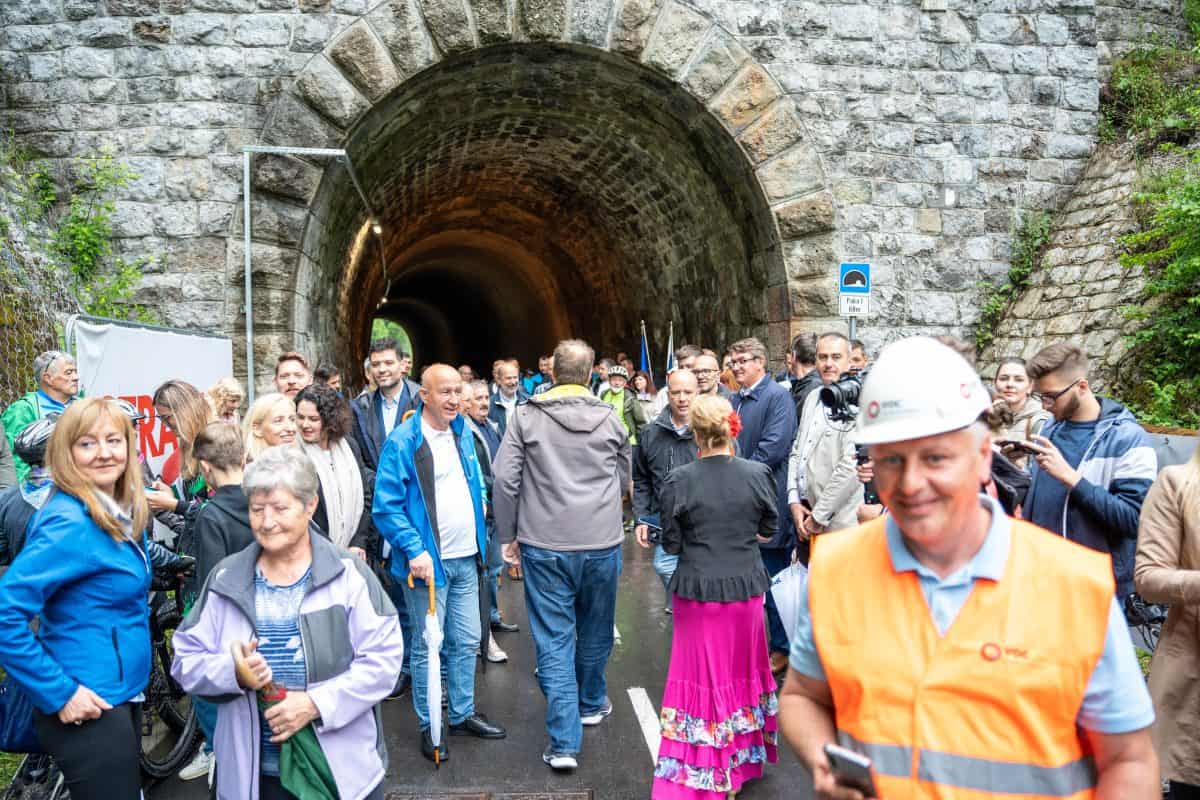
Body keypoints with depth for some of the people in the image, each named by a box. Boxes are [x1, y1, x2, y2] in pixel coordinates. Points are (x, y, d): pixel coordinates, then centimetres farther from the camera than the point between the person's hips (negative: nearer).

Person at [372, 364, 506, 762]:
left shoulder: (463, 433, 7)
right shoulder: (403, 442, -15)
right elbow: (385, 507, -17)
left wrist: (480, 540, 13)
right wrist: (414, 550, -24)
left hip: (466, 558, 7)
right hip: (429, 561, -7)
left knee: (467, 641, 16)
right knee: (427, 647, 7)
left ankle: (463, 714, 33)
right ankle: (429, 726, 22)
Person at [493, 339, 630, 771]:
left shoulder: (526, 416, -3)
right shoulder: (610, 418, 2)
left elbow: (505, 479, -7)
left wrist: (508, 535, 3)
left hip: (544, 545, -1)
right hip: (602, 542, 2)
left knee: (554, 639, 4)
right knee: (594, 630, 20)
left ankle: (564, 742, 4)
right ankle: (591, 703, 41)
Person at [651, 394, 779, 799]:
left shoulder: (679, 481, -13)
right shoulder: (758, 473, -9)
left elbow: (671, 545, -6)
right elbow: (769, 530, 4)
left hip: (697, 590, -2)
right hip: (746, 587, 2)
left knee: (701, 676, 11)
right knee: (742, 671, 20)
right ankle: (742, 761, 37)